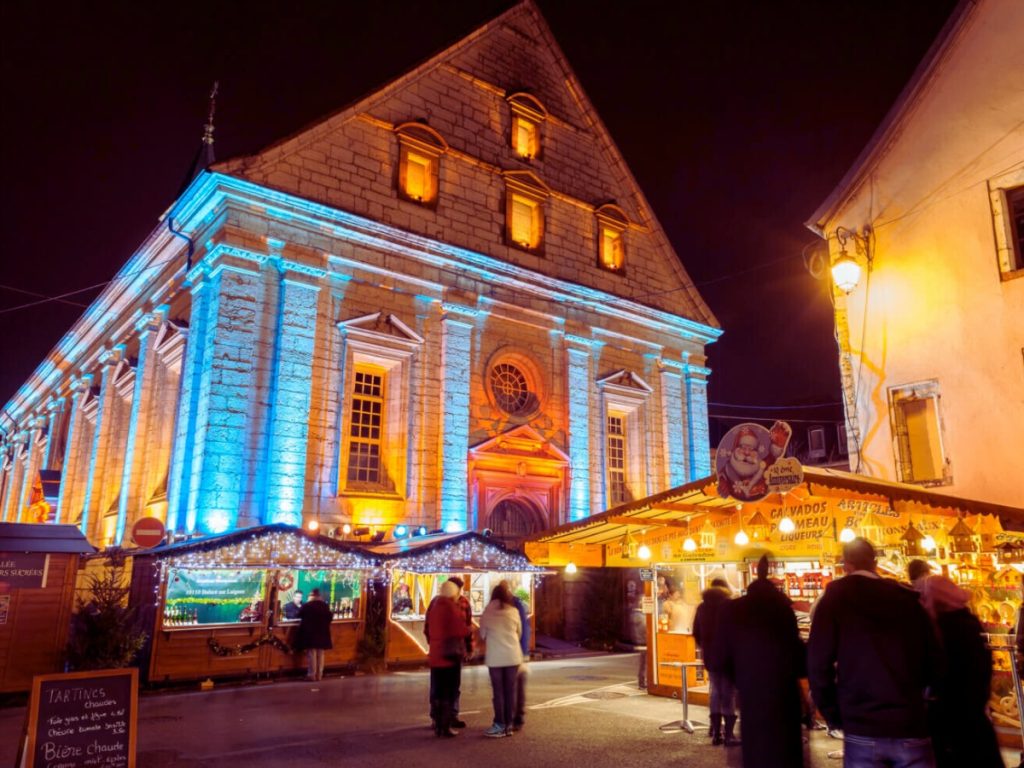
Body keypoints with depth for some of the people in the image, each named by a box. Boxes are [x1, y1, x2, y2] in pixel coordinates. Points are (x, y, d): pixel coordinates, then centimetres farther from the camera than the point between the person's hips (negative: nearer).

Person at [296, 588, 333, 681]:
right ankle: (319, 675, 12)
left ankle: (312, 675, 2)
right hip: (322, 633, 4)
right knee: (320, 654, 10)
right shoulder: (325, 606, 1)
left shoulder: (307, 605, -11)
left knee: (312, 654, 1)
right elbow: (330, 618, 6)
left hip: (310, 633, -4)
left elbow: (299, 614, 4)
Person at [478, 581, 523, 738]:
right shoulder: (514, 611, 3)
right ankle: (509, 725, 12)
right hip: (513, 656, 2)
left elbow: (482, 635, 10)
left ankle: (500, 725, 6)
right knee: (510, 690, 8)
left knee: (498, 691, 5)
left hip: (495, 657, -2)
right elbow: (519, 633, 13)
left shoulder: (487, 613, 1)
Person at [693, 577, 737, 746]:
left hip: (710, 657, 5)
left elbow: (696, 634, 11)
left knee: (715, 693, 11)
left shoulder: (702, 607, 9)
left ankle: (716, 734, 12)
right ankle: (729, 735, -2)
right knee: (728, 694, -1)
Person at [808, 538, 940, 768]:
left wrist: (833, 715, 6)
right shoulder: (907, 598, 8)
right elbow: (933, 661, 8)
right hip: (911, 726, 2)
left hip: (862, 730, -2)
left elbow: (819, 663, -7)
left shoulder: (836, 597, 0)